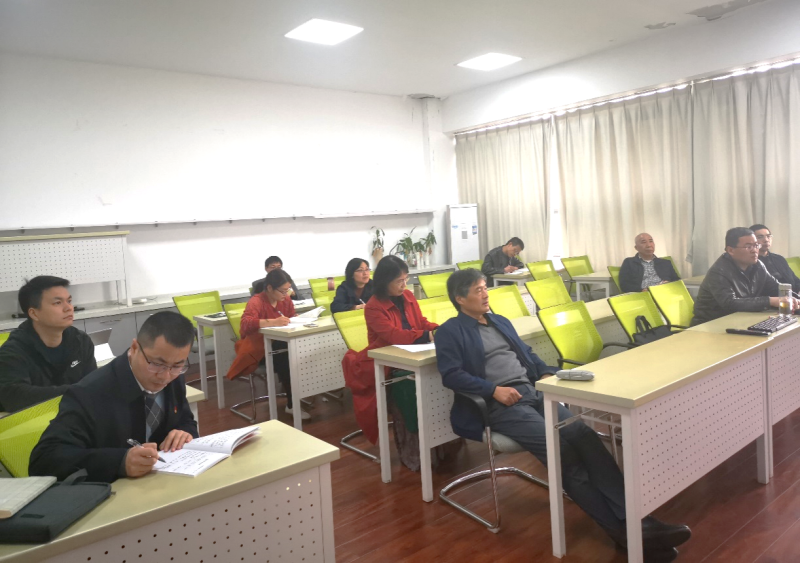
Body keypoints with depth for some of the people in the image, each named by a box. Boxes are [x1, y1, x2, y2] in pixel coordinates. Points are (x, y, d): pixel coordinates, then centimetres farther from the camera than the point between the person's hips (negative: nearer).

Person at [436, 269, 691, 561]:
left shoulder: (501, 322, 25)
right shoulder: (450, 331, 3)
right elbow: (451, 375, -9)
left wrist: (547, 372, 6)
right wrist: (493, 389, -19)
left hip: (534, 392, 6)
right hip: (500, 405, -6)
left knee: (584, 435, -20)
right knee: (561, 449, -25)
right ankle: (622, 530, -23)